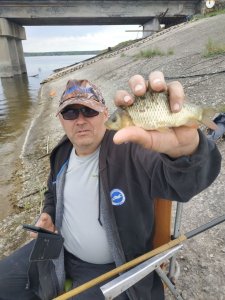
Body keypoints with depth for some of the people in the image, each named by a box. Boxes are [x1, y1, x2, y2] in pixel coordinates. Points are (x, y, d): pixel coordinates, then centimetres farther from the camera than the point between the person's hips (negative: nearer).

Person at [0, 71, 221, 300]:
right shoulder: (62, 153, -2)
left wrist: (186, 149, -64)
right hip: (60, 251, 6)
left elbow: (188, 180, -42)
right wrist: (48, 213, -2)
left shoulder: (130, 149, -25)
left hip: (112, 267, -5)